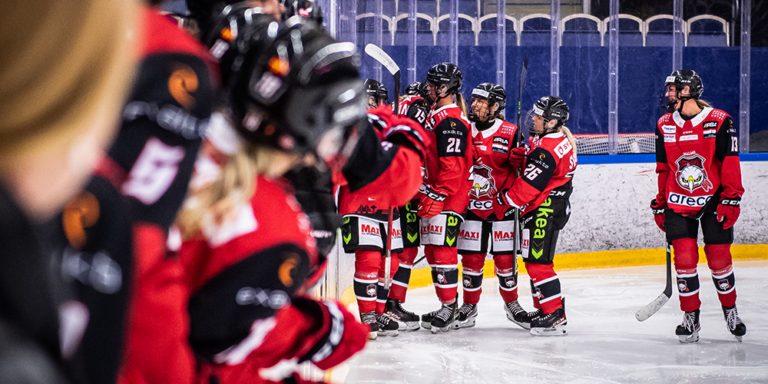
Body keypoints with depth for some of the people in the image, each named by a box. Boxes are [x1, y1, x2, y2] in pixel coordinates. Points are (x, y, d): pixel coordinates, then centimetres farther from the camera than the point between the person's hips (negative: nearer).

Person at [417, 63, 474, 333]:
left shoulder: (451, 119, -16)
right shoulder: (436, 114, 17)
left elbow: (453, 165, -22)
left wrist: (437, 196, -23)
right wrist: (424, 193, 24)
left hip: (448, 198, -11)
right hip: (432, 195, 11)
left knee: (442, 249, -11)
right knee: (432, 250, 12)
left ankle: (449, 307, -7)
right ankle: (446, 304, 18)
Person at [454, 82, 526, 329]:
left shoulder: (510, 134, -4)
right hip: (470, 205, 2)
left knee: (505, 258, 1)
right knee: (471, 258, 2)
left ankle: (511, 302, 20)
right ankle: (469, 307, 14)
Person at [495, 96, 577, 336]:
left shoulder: (546, 149, -23)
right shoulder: (561, 139, 10)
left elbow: (528, 186, -23)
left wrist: (503, 201, -10)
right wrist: (522, 160, 2)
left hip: (544, 211, -11)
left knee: (538, 261, -11)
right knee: (534, 260, 18)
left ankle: (555, 316, -12)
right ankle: (543, 310, 25)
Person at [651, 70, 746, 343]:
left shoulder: (720, 122, -8)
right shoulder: (664, 125, 5)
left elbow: (730, 163, -7)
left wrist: (731, 200, -12)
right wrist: (659, 205, 12)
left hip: (713, 200, -3)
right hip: (678, 202, 3)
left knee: (719, 258, -1)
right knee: (684, 258, -7)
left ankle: (730, 309, 21)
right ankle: (690, 317, 4)